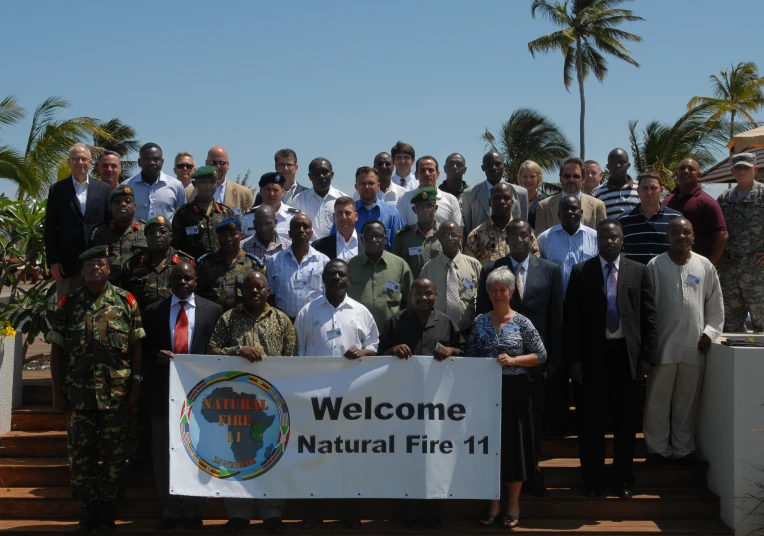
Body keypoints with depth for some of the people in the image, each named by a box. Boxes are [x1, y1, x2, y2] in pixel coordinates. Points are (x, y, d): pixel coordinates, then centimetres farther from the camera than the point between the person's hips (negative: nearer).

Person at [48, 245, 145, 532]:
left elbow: (137, 346, 1)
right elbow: (56, 349, 4)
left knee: (114, 452, 6)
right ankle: (89, 507, 19)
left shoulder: (125, 300, 2)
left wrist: (136, 385, -5)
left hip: (117, 393, -1)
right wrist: (57, 391, 0)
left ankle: (107, 508, 19)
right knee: (80, 452, 6)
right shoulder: (69, 303, 4)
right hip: (78, 393, 1)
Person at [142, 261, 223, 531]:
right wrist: (156, 357, -13)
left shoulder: (213, 310, 3)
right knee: (164, 453, 8)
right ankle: (169, 510, 19)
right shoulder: (153, 311, 7)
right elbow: (144, 350, 8)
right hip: (164, 390, 1)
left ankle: (193, 510, 18)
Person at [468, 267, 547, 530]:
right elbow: (471, 356, 7)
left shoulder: (522, 322, -3)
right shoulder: (480, 321, 4)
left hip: (514, 390, -2)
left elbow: (541, 355, -3)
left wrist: (513, 360, -15)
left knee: (514, 442, 3)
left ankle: (513, 505, 17)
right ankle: (494, 503, 19)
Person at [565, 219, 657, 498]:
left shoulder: (639, 271, 5)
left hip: (626, 354, 1)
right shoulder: (581, 272, 2)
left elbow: (649, 316, 5)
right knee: (592, 422, 6)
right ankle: (593, 480, 16)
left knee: (625, 422, 8)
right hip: (593, 355, -1)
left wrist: (647, 355, 0)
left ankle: (623, 480, 19)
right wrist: (573, 359, -4)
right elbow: (571, 318, 1)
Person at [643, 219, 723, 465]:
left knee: (687, 401, 11)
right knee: (657, 401, 4)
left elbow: (716, 304, 12)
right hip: (663, 345, -2)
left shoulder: (705, 266, 5)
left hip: (694, 346, 2)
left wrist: (710, 332, 1)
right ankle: (658, 449, 17)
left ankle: (683, 449, 23)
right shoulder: (655, 266, -3)